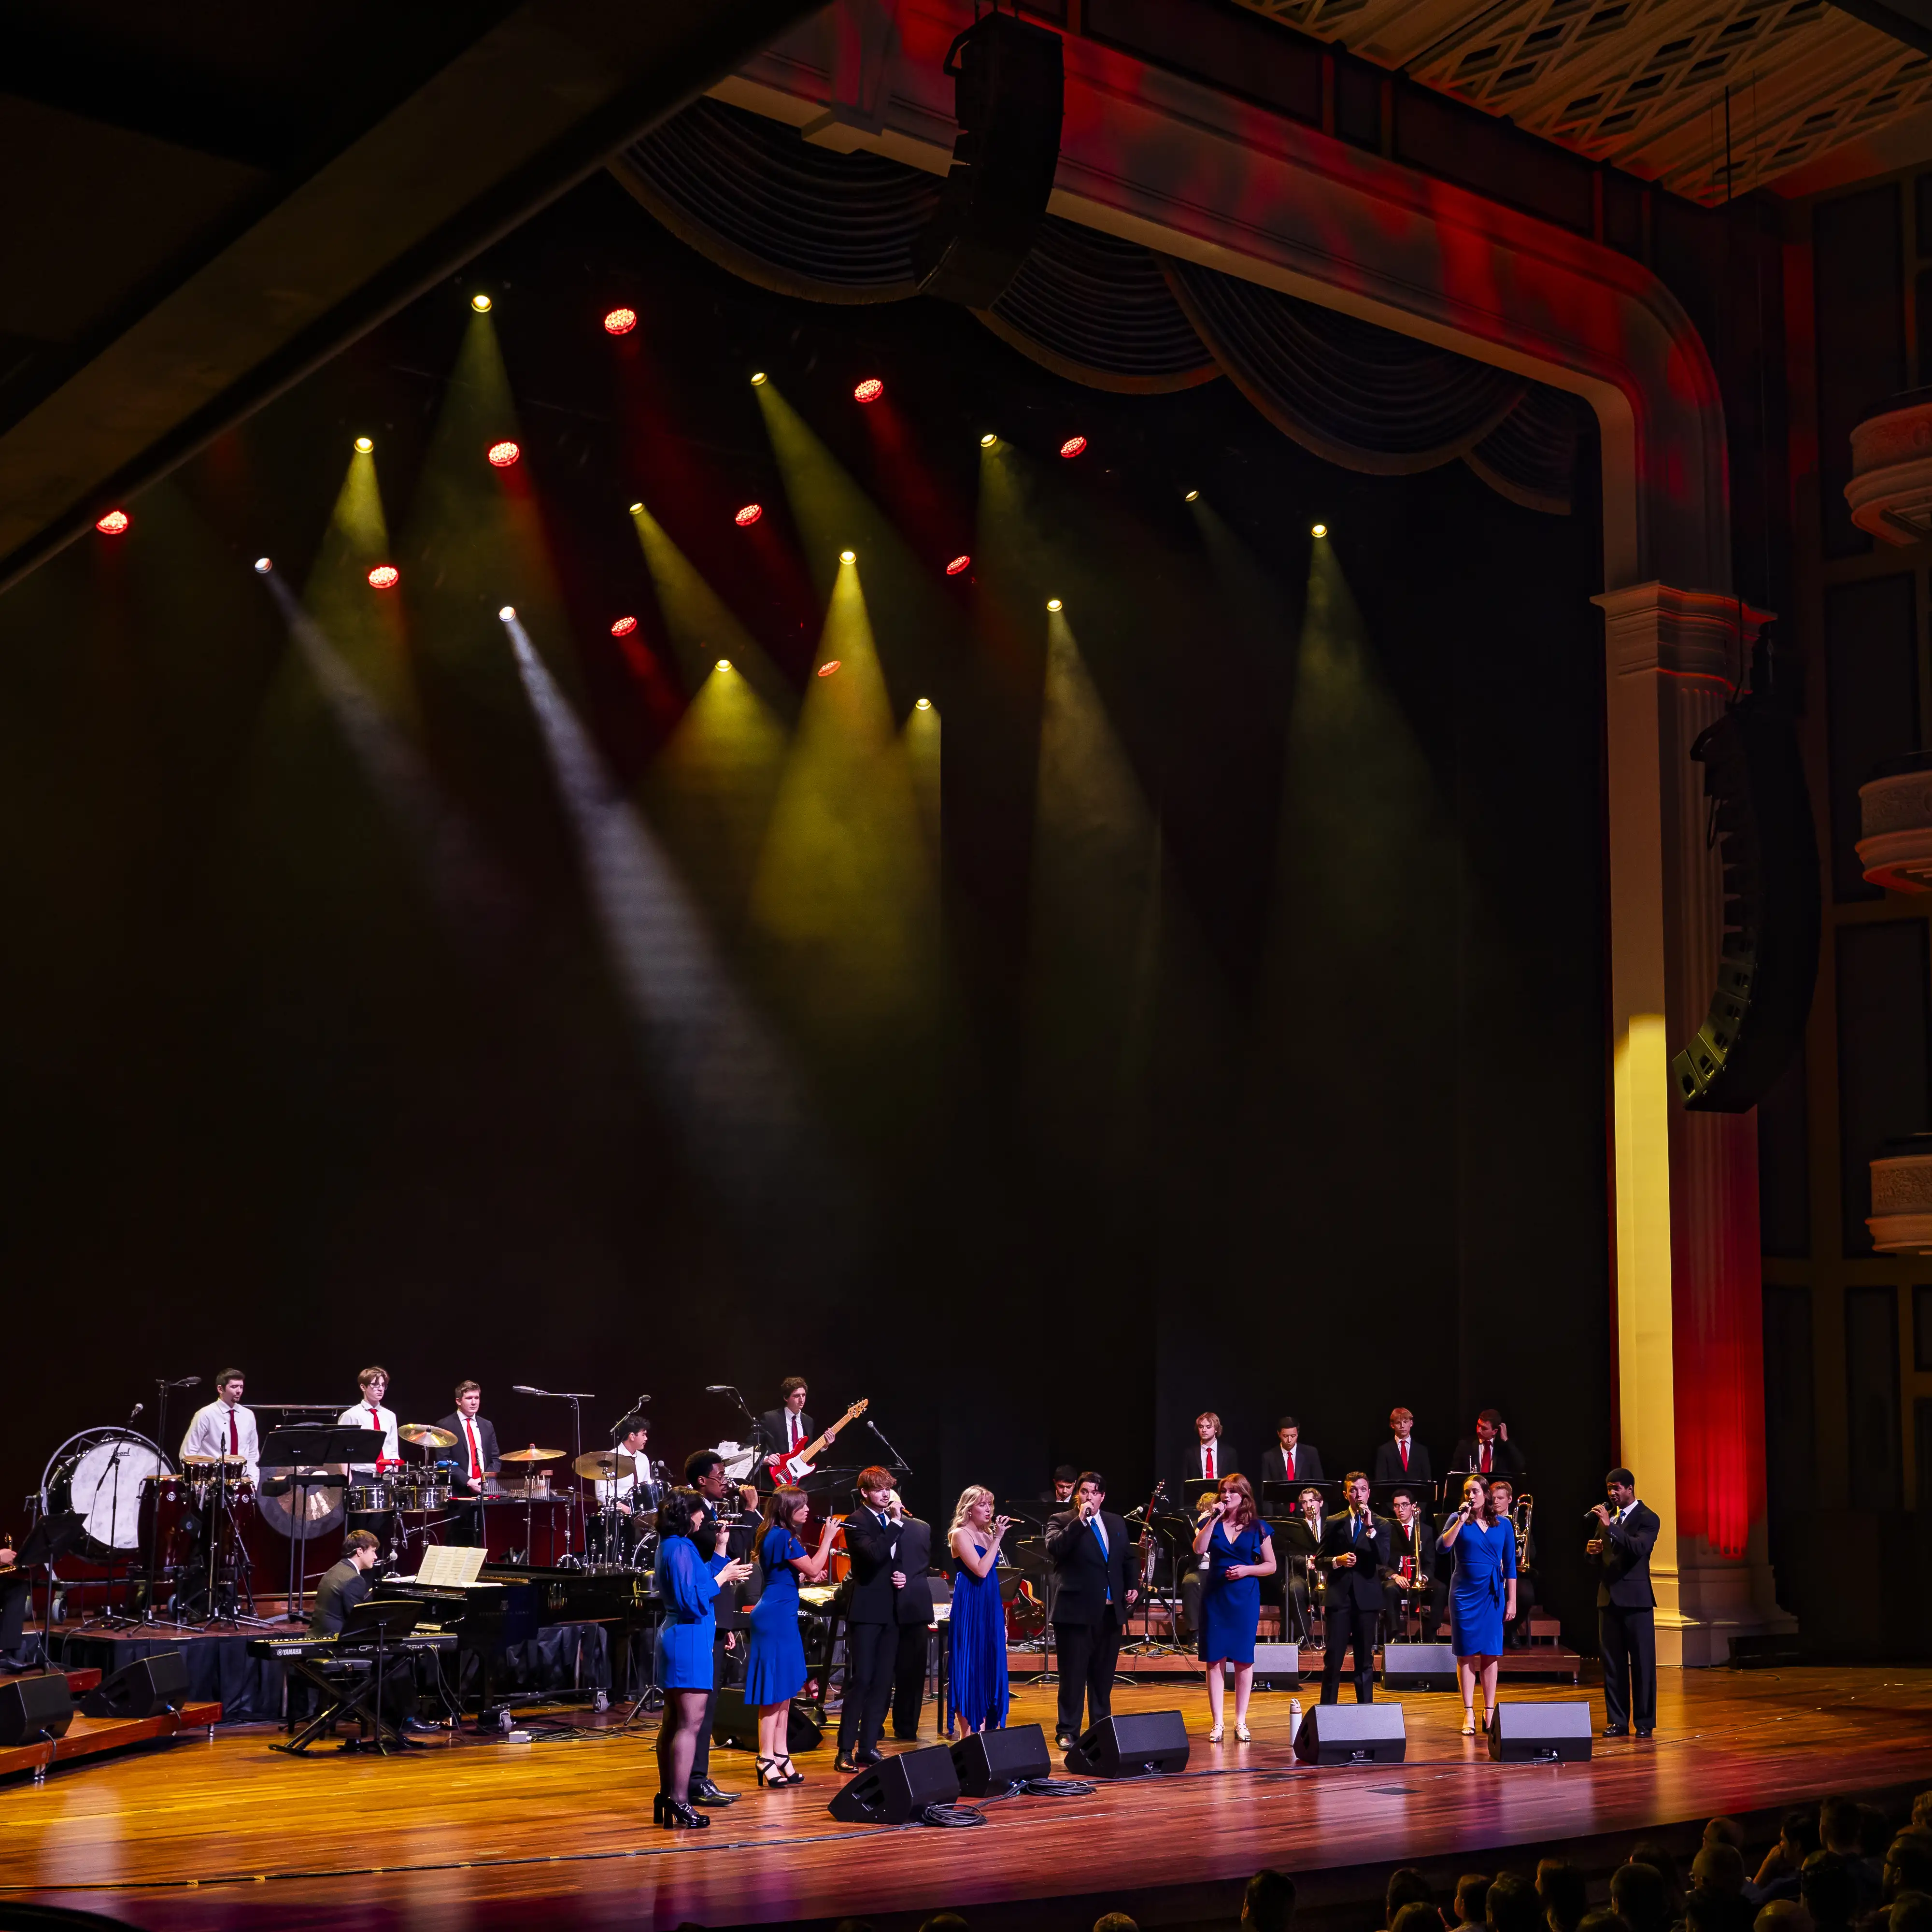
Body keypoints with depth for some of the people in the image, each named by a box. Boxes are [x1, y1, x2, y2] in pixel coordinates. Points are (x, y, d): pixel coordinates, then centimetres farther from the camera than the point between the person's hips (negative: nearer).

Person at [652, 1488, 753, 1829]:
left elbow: (702, 1582, 15)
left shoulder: (673, 1546, 14)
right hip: (689, 1639, -11)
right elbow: (692, 1600, -22)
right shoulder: (681, 1549, -17)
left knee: (673, 1722, 14)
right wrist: (722, 1577, -14)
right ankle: (679, 1801, -12)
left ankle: (667, 1798, 20)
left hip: (675, 1637, 11)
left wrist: (720, 1547, 13)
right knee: (689, 1723, -10)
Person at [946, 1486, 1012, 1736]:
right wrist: (997, 1539, -18)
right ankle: (969, 1731, -1)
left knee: (989, 1668, 8)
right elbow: (980, 1570, -21)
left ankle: (986, 1728, 13)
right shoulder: (961, 1535, -8)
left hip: (991, 1608, 8)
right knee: (969, 1668, -4)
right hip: (970, 1607, -8)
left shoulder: (987, 1535, 14)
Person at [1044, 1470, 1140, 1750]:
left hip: (1111, 1611, 5)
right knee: (1073, 1674, -2)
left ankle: (1102, 1726, 22)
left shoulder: (1117, 1523, 14)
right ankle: (1068, 1732, 4)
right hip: (1076, 1611, -5)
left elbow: (1130, 1558, 24)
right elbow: (1054, 1549, -22)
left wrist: (1133, 1585, 8)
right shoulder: (1061, 1521, -3)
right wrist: (1079, 1520, -24)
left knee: (1104, 1675, 13)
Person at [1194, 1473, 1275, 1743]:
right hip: (1215, 1596, 1)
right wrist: (1213, 1519, -15)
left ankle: (1241, 1721, 12)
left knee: (1243, 1660, 2)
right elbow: (1199, 1549, -13)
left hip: (1245, 1597, -1)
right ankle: (1217, 1723, 5)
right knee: (1214, 1659, 0)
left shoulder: (1257, 1528, 2)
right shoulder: (1212, 1524, 4)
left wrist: (1247, 1570, -12)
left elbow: (1271, 1566, 4)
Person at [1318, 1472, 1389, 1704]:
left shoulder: (1381, 1525, 5)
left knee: (1365, 1660, 6)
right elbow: (1320, 1560, 8)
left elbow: (1383, 1560, -10)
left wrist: (1370, 1528, -18)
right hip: (1339, 1597, 0)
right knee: (1333, 1658, -2)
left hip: (1367, 1598, 0)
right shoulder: (1334, 1524, 7)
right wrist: (1337, 1561, -12)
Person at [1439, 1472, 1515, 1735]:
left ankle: (1489, 1712, 8)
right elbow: (1442, 1546, -16)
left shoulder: (1503, 1526, 5)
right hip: (1464, 1594, -1)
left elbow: (1510, 1566, 6)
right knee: (1466, 1654, 0)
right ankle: (1468, 1714, 4)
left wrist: (1511, 1601, 2)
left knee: (1491, 1654, 2)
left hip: (1493, 1595, 1)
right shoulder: (1458, 1520, 1)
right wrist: (1461, 1521, -19)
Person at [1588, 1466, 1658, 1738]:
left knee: (1642, 1663, -1)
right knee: (1612, 1663, 6)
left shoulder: (1647, 1518, -4)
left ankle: (1645, 1723, 5)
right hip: (1608, 1598, 6)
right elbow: (1598, 1557, 21)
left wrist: (1610, 1527, -27)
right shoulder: (1607, 1515, 15)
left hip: (1635, 1599, -6)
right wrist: (1592, 1549, -3)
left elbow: (1639, 1548, -22)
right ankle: (1618, 1721, 11)